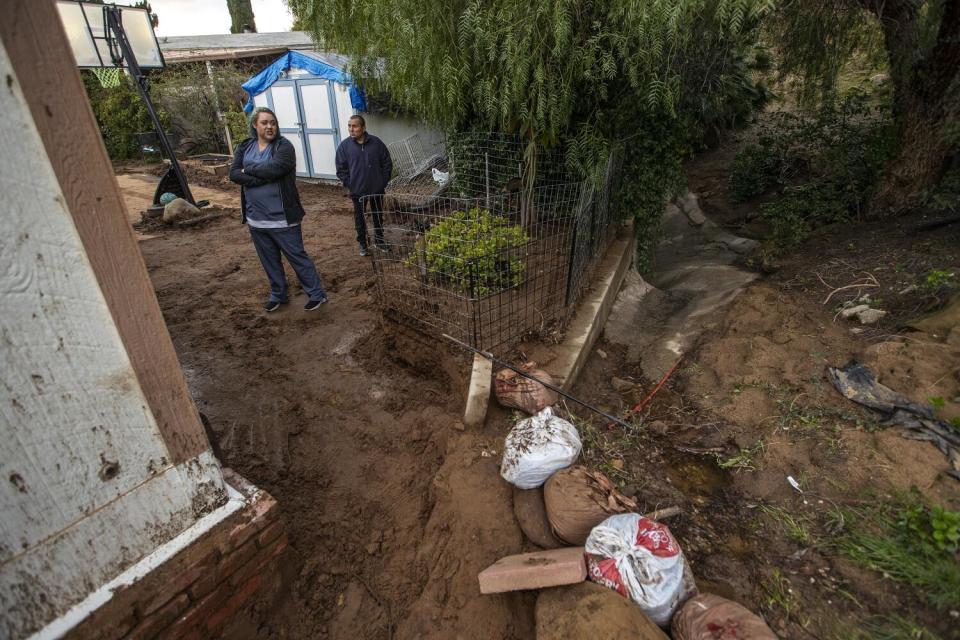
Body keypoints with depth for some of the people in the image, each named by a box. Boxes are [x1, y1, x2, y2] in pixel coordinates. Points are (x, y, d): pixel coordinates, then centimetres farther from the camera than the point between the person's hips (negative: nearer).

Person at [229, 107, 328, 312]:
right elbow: (234, 174, -6)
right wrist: (264, 177, -19)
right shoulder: (244, 147, 8)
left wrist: (249, 169, -9)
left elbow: (273, 169, -25)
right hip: (256, 218, 6)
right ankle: (278, 295, 32)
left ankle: (317, 294, 14)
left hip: (282, 217, -5)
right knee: (269, 261, 16)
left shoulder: (284, 146, -8)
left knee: (297, 256, 2)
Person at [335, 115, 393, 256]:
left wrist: (383, 181, -1)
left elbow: (387, 163, 3)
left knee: (378, 216, 14)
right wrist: (350, 185, -6)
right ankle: (362, 244, 26)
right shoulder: (344, 146, -6)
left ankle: (379, 241, 33)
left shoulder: (376, 142, -4)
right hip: (358, 191, -1)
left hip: (377, 189, 1)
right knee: (359, 218, 10)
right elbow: (341, 170, -1)